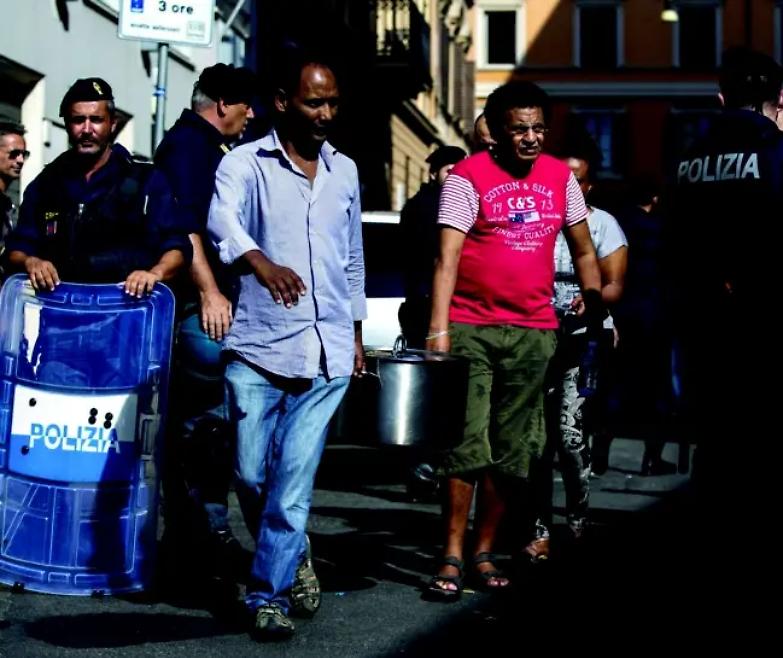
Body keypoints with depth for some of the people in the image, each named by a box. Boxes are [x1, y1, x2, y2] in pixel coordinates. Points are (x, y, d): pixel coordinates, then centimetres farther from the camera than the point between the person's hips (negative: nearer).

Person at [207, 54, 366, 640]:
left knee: (295, 477, -5)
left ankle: (270, 591, 3)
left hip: (327, 354, 2)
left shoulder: (345, 170, 14)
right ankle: (289, 553, 30)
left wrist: (356, 334, 23)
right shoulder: (246, 164, -1)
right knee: (251, 474, 3)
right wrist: (262, 263, -43)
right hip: (258, 348, -2)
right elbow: (222, 220, -23)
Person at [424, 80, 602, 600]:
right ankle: (453, 559, -2)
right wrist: (439, 329, -21)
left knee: (512, 452, 7)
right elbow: (447, 256, -12)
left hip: (534, 332, 4)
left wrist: (594, 298, 6)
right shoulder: (468, 177, -5)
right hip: (471, 328, -4)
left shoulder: (560, 177, 10)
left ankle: (485, 552, 17)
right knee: (467, 445, -9)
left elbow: (583, 249, 20)